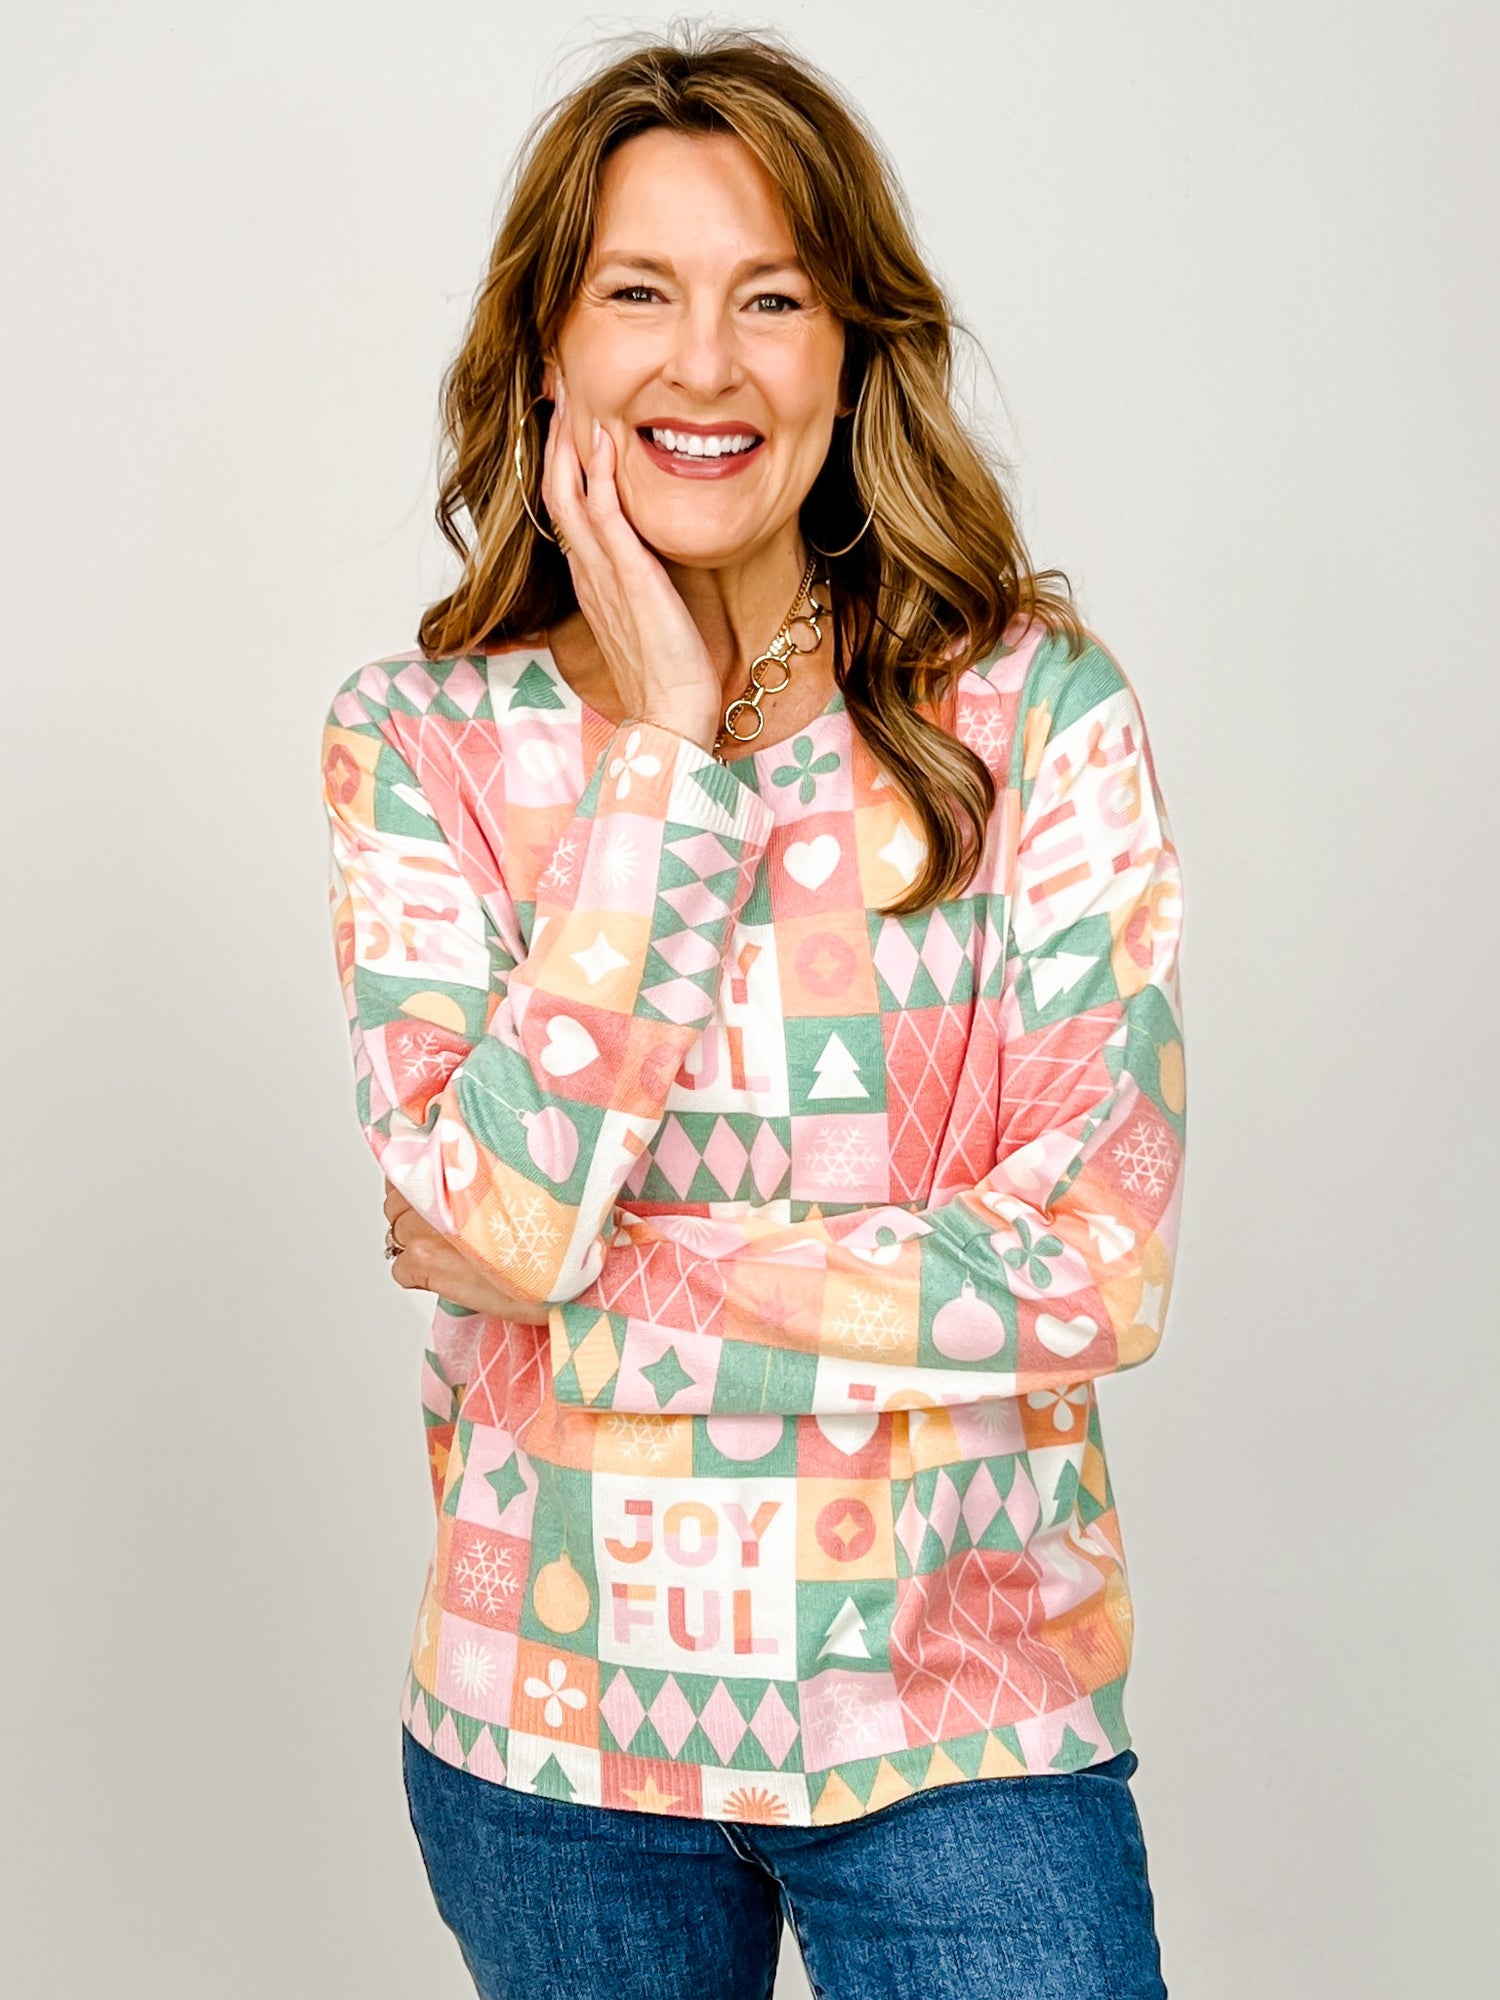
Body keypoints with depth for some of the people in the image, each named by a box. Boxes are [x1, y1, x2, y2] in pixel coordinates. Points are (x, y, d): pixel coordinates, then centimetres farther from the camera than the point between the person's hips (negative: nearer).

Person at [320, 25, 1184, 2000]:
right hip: (551, 1715, 1)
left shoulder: (1037, 708, -7)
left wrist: (587, 1294, -14)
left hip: (967, 1710, -1)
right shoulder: (422, 738, -4)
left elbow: (1102, 1260, -12)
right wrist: (660, 745, -17)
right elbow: (496, 1223, -17)